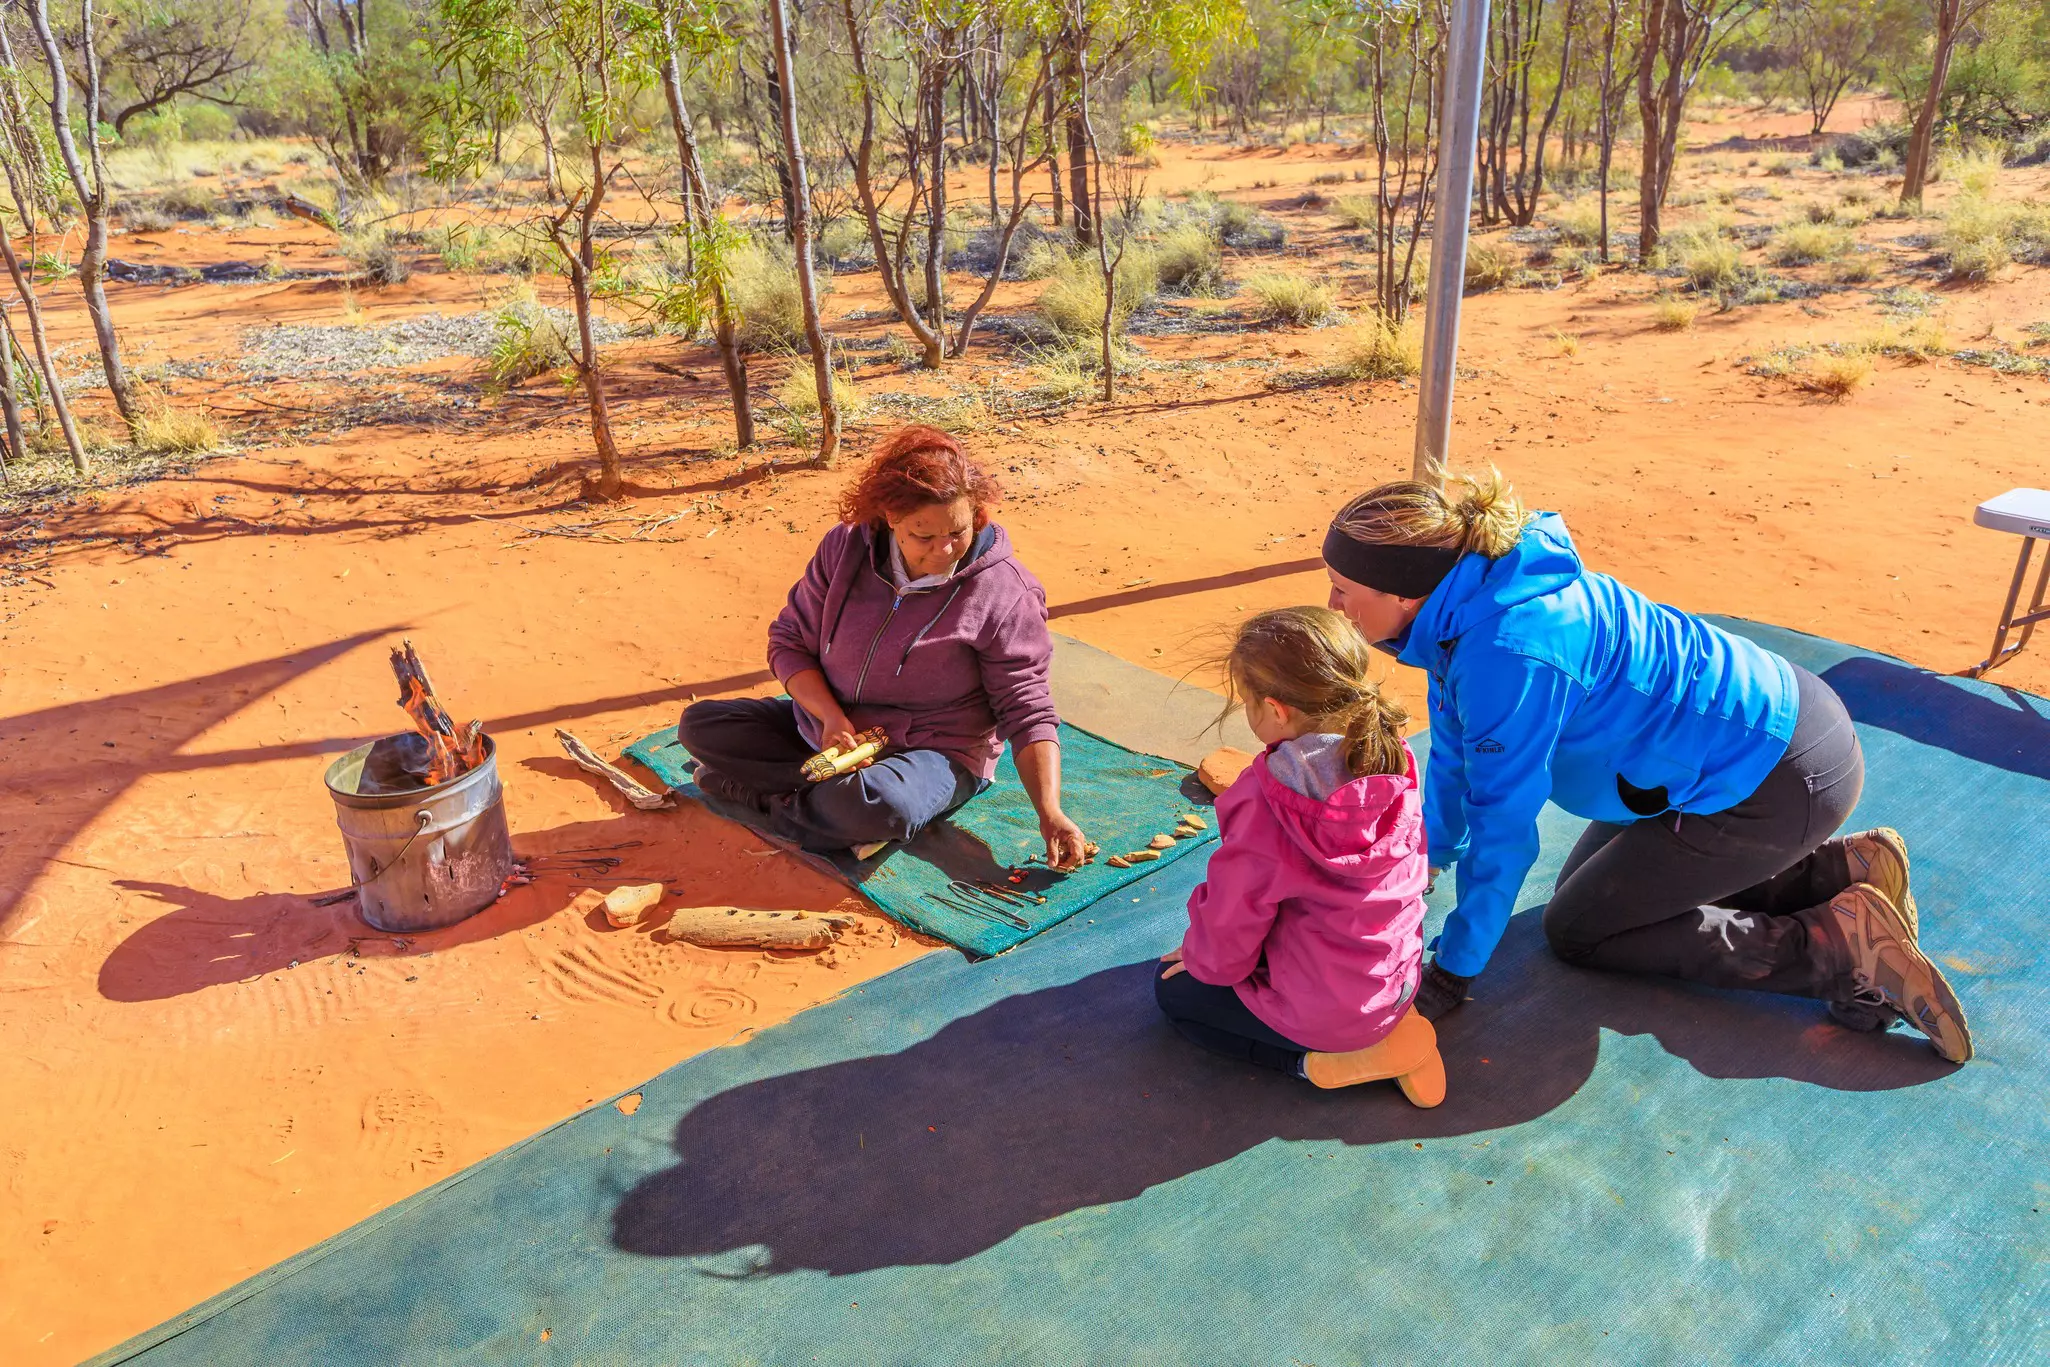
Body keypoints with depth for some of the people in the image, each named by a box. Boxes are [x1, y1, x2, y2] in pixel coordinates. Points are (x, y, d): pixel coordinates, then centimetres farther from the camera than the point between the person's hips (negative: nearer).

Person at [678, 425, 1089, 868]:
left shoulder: (1003, 593, -17)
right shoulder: (845, 548, -7)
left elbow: (1028, 711, -14)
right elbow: (790, 641, -1)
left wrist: (1050, 813, -25)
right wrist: (831, 715, -19)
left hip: (931, 750, -5)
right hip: (831, 726, 5)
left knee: (881, 806, -39)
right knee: (699, 724, -5)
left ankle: (773, 797, -8)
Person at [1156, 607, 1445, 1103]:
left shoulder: (1263, 806, -31)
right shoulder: (1394, 765, -13)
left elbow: (1230, 925, -18)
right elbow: (1412, 871, 5)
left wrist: (1206, 962, 6)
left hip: (1315, 1011, -6)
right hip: (1397, 982, 7)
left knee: (1173, 988, 19)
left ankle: (1318, 1061, 1)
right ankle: (1389, 1029, 12)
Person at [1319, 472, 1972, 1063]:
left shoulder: (1507, 653, -32)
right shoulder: (1464, 608, -3)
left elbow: (1505, 831, -25)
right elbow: (1455, 753, 11)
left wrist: (1451, 974, -14)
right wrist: (1431, 855, 22)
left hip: (1782, 781, -9)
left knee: (1578, 930, 1)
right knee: (1589, 882, 20)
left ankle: (1838, 944, -2)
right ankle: (1843, 869, 17)